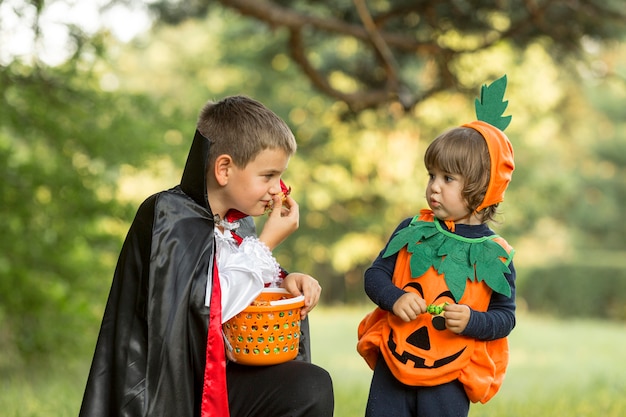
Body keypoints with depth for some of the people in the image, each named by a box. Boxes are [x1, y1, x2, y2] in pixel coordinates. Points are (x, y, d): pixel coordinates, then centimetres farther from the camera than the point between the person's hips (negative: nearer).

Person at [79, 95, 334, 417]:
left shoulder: (240, 223, 10)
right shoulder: (169, 217, -12)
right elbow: (211, 305, -22)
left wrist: (285, 281, 0)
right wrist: (267, 242, -13)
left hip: (225, 372, 7)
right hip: (168, 390, -7)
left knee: (313, 387, -14)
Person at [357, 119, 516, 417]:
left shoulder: (494, 254, -3)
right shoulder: (412, 230, 2)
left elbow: (505, 317, -1)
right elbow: (375, 275, 4)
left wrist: (472, 321, -20)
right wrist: (394, 298, -16)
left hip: (449, 381, -2)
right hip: (392, 367, 2)